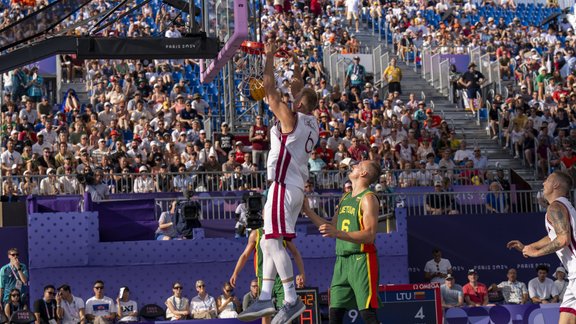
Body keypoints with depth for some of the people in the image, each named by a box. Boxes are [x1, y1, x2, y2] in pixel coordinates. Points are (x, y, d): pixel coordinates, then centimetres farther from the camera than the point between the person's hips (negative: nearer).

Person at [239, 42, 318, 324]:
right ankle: (265, 298, 8)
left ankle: (292, 300, -20)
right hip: (295, 187, 9)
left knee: (273, 241, -13)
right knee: (269, 242, 11)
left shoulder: (290, 117, -10)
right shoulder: (312, 122, 12)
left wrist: (270, 57, 2)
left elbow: (270, 90, -7)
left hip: (283, 185, -9)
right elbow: (302, 93, 31)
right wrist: (296, 67, 35)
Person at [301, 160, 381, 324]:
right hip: (342, 260, 8)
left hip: (361, 260, -8)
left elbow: (369, 235, -19)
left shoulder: (368, 198, -9)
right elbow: (331, 227, 25)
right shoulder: (345, 198, 18)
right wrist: (308, 211, 18)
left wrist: (337, 233, -30)